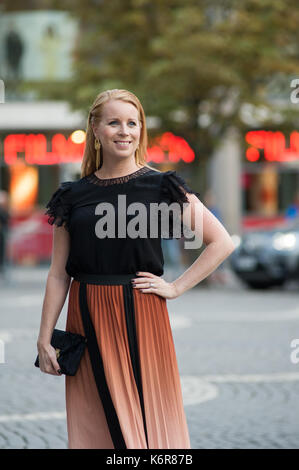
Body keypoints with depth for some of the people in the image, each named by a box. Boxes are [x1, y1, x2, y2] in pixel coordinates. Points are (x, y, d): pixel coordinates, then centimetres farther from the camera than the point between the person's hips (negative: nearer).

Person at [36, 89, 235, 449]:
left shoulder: (161, 187, 0)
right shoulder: (73, 195, 7)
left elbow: (222, 243, 1)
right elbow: (58, 274, 7)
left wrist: (176, 287, -4)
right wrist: (44, 339, 3)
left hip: (141, 318, -2)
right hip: (87, 322, 2)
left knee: (148, 416, -1)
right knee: (94, 425, 4)